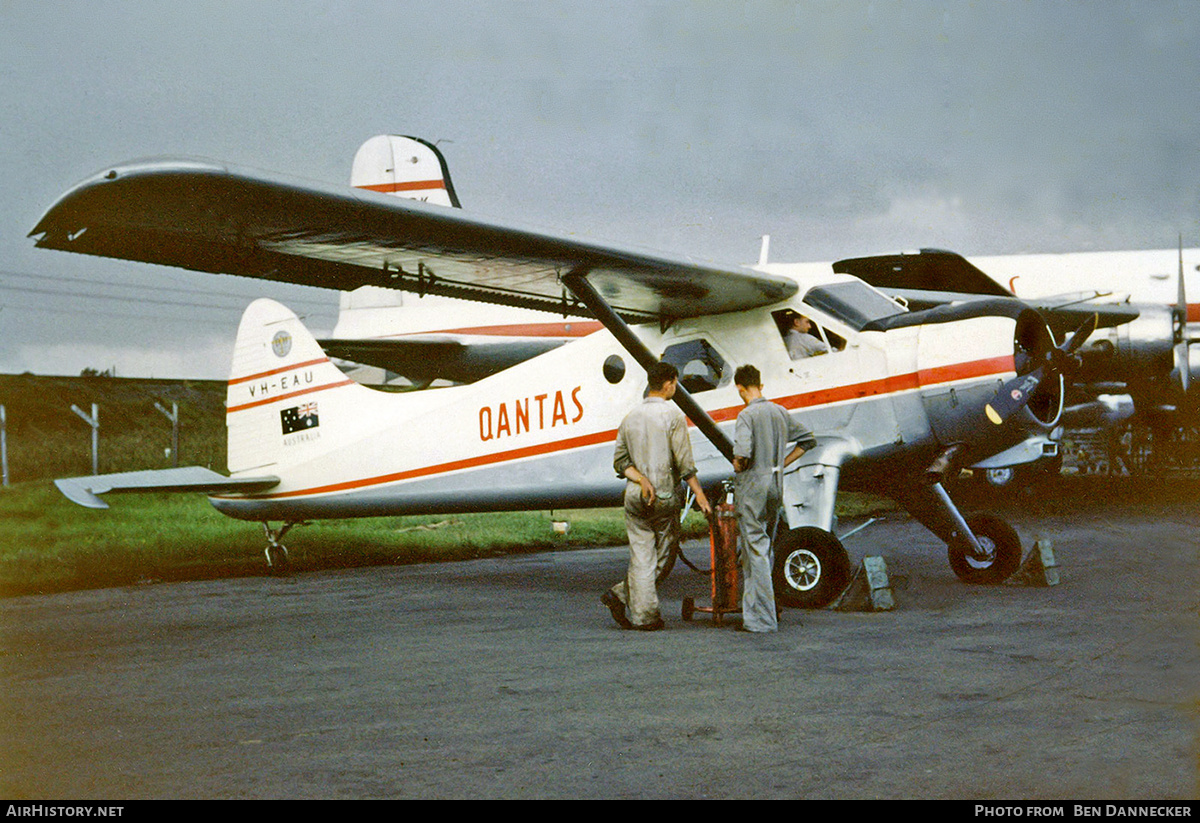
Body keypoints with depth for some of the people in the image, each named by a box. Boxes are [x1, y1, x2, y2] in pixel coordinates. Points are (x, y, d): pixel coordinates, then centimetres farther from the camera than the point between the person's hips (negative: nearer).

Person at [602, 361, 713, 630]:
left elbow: (620, 461, 4)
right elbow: (683, 461, -11)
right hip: (665, 497, -4)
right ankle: (621, 595, -1)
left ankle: (644, 615, -1)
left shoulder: (630, 418, 9)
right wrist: (699, 494, -8)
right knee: (661, 554, 8)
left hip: (635, 497, 5)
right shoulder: (673, 416, -7)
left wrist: (642, 479, -4)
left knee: (641, 556, 6)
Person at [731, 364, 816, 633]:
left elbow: (742, 453, -27)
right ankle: (755, 607, 23)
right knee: (765, 548, 17)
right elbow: (808, 439, 19)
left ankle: (762, 618, -6)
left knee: (755, 550, -5)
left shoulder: (747, 415, -13)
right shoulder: (780, 412, 9)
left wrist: (737, 467, -6)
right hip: (776, 485, 7)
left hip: (752, 487, -7)